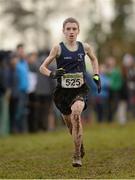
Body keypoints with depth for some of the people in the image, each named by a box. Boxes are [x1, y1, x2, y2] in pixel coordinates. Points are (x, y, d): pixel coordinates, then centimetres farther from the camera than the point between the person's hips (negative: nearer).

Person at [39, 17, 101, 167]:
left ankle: (77, 155, -22)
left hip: (80, 89, -1)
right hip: (63, 91, 1)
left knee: (76, 113, -29)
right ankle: (80, 145, 48)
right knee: (70, 124, 13)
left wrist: (96, 76, 12)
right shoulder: (58, 48, -4)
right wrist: (52, 74, -22)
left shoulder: (84, 47, 1)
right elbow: (42, 67, -2)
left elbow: (94, 59, 24)